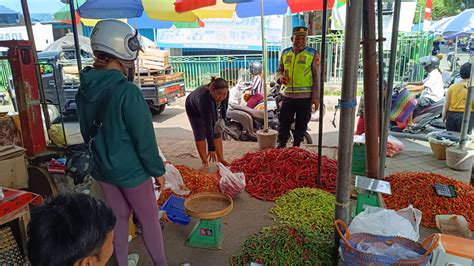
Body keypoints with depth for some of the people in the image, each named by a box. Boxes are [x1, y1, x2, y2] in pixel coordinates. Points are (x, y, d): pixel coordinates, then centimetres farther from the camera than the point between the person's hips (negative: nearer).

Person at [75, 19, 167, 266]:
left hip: (102, 169, 7)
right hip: (131, 170, -6)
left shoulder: (83, 91, -3)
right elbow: (144, 138, -21)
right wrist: (157, 170, -8)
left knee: (118, 217, 22)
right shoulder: (127, 91, -25)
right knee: (149, 218, 13)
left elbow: (87, 132, 9)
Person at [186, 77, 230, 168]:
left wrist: (221, 120, -12)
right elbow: (207, 125, -47)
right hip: (194, 110, -4)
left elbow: (224, 108, -5)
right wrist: (211, 148, -47)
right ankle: (205, 162, 2)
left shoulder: (225, 94, -31)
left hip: (212, 110, 5)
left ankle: (221, 159, 7)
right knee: (200, 135, -8)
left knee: (217, 132, 0)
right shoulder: (204, 97, -46)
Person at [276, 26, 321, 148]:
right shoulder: (285, 53, 9)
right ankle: (281, 146, 16)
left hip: (305, 97, -2)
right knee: (284, 122, 5)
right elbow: (280, 70, 20)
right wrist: (280, 77, -5)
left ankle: (296, 147, 22)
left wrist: (316, 97, -8)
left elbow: (317, 77, -2)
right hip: (288, 95, 3)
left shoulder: (313, 54, -2)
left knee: (301, 125, 8)